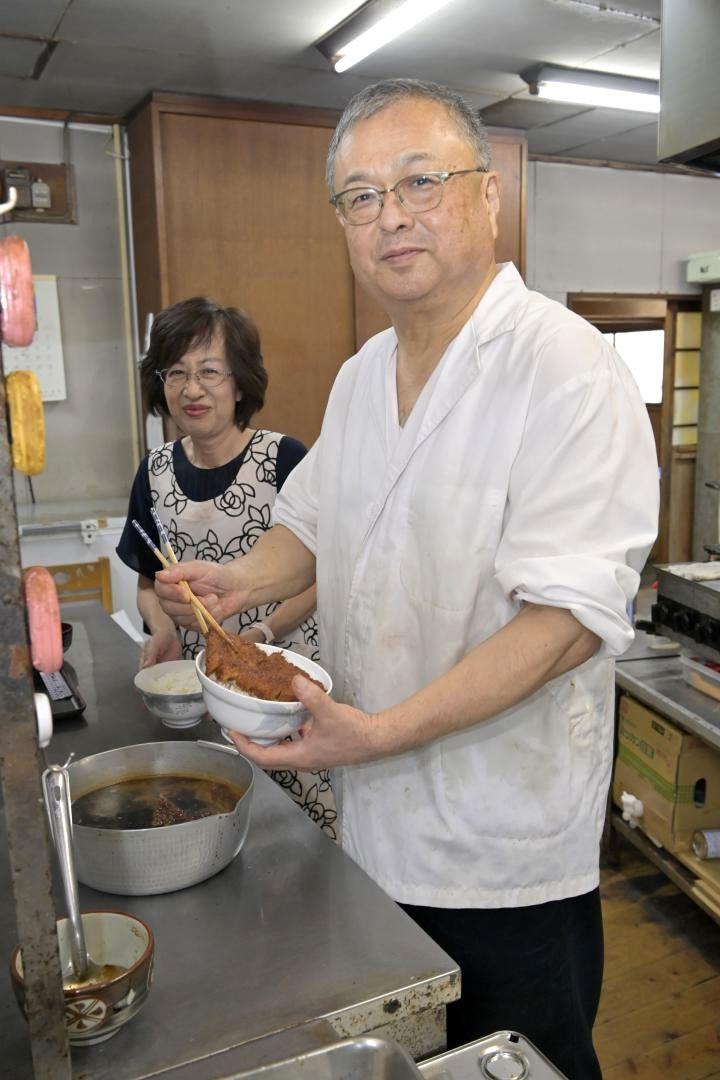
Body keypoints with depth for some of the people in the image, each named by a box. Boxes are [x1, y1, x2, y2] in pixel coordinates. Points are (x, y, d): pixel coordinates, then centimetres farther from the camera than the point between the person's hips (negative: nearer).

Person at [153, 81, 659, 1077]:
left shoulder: (568, 370, -20)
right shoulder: (361, 376, 5)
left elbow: (568, 616, -26)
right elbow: (314, 525, 17)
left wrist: (387, 731, -32)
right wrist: (246, 579, -4)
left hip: (506, 852, -7)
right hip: (375, 817, 7)